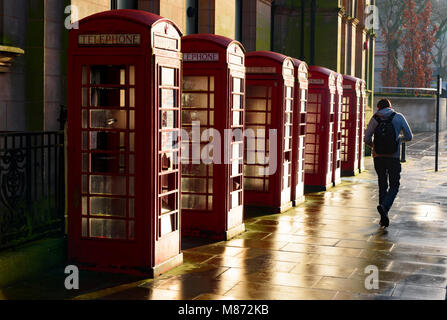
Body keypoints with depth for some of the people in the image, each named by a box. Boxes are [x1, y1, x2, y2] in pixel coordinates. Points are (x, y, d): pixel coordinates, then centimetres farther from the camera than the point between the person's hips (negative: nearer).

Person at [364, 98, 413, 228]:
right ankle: (384, 206, -19)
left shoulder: (375, 119, 5)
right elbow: (409, 137, 4)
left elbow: (367, 139, 2)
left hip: (378, 157, 2)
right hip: (393, 158, -2)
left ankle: (383, 217, 13)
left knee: (382, 185, 13)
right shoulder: (398, 117, 3)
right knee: (394, 186, 7)